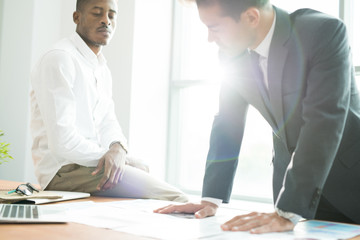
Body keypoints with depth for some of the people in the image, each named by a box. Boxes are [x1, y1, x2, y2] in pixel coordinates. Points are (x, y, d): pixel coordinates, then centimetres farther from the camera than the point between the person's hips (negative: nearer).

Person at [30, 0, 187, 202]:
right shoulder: (59, 59, -13)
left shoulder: (102, 68, 17)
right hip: (64, 170, -9)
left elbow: (108, 123, 12)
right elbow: (62, 141, -21)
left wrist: (118, 148, -12)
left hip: (93, 163, 9)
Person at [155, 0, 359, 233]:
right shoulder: (236, 54, -9)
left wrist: (288, 213, -37)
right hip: (290, 176, 4)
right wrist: (211, 199, -8)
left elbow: (323, 123, -33)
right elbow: (227, 122, -4)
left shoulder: (326, 32, -26)